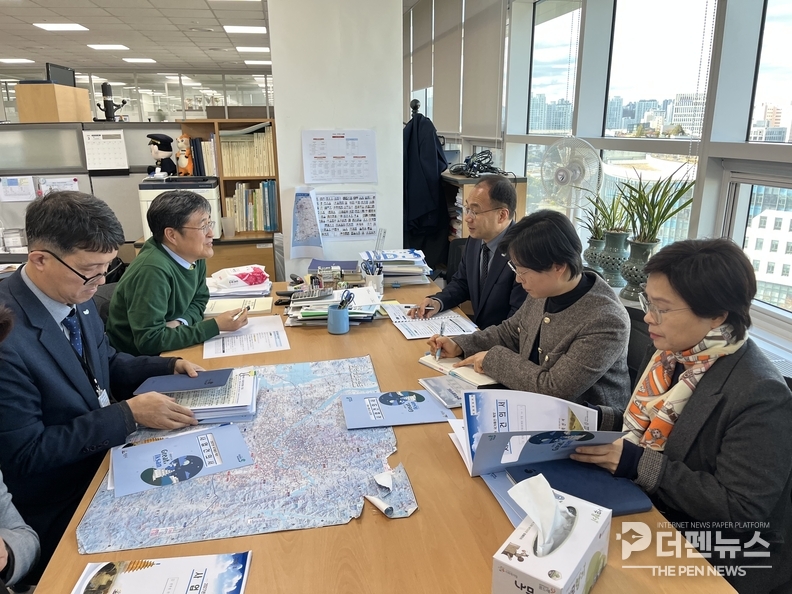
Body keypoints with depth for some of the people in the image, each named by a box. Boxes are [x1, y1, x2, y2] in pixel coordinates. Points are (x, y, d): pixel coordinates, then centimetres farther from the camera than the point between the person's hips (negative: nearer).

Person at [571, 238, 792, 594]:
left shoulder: (759, 395, -25)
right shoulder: (672, 352, -2)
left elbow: (742, 510, -24)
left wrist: (640, 465, -28)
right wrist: (596, 419, -5)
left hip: (709, 560, -7)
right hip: (650, 515, 7)